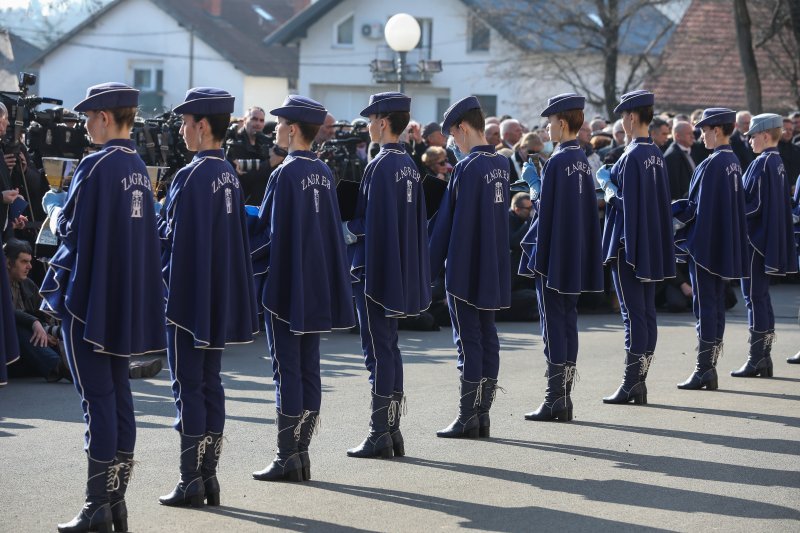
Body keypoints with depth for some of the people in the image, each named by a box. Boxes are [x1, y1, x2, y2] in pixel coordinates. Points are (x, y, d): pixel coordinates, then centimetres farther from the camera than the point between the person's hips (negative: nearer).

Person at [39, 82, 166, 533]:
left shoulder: (96, 167, -16)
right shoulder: (139, 166, 9)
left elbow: (71, 229, -14)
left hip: (91, 299, -8)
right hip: (129, 299, 8)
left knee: (98, 398, -5)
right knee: (119, 394, 11)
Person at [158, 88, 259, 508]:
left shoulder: (191, 177, -17)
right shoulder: (229, 174, 9)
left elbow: (172, 238, -17)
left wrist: (166, 283, -3)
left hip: (189, 297, -8)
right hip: (221, 299, 8)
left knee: (189, 386, -3)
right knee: (210, 383, 12)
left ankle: (191, 482, 1)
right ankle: (208, 477, 17)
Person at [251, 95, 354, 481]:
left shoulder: (286, 174, -15)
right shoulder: (323, 173, 8)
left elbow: (268, 232, -15)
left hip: (286, 288, -7)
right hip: (317, 288, 8)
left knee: (287, 372, -3)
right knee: (308, 369, 10)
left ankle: (286, 459, -1)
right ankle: (301, 453, 15)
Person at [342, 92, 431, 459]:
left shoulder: (380, 166, -16)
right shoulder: (410, 165, 11)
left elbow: (371, 222, -20)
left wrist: (344, 231, -6)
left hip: (375, 269, -9)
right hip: (401, 271, 9)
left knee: (379, 352, -5)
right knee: (389, 348, 14)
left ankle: (379, 435, -1)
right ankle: (392, 431, 18)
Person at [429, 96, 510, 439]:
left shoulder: (468, 168, -17)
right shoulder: (501, 164, 7)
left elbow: (448, 223, -15)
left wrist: (431, 267, -8)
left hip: (466, 270, -8)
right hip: (495, 269, 8)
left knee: (468, 341, -4)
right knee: (487, 338, 11)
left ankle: (468, 419, -1)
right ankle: (482, 415, 15)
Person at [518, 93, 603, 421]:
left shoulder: (557, 162, -16)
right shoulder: (583, 160, 11)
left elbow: (544, 208, -19)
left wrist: (533, 183, -5)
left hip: (554, 257, -9)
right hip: (577, 258, 9)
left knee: (554, 326, -5)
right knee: (568, 323, 12)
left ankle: (555, 401, -3)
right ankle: (564, 399, 16)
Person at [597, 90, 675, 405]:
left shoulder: (632, 157, -17)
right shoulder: (656, 153, 10)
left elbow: (623, 203, -20)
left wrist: (607, 184, -3)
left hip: (629, 245, -9)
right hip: (652, 246, 9)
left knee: (633, 314, -7)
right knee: (647, 312, 10)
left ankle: (631, 385, -5)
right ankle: (640, 380, 15)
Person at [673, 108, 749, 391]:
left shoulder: (710, 165, -17)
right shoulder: (734, 162, 10)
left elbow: (696, 207, -18)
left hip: (704, 246, -9)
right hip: (725, 247, 9)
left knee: (705, 306, -6)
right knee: (716, 306, 12)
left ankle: (703, 370, -5)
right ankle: (710, 368, 17)